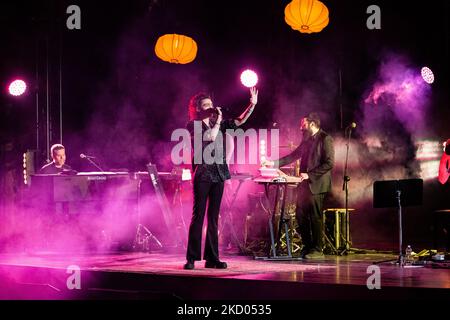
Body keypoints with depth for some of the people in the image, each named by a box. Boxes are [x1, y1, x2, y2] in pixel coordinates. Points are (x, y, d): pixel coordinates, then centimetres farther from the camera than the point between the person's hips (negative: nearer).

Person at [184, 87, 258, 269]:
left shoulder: (218, 124, 15)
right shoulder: (193, 125, -1)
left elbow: (240, 121, 10)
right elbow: (210, 136, -16)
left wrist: (252, 105, -2)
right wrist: (218, 120, -3)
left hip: (218, 173, 5)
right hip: (202, 173, -5)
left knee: (213, 217, 5)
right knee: (198, 215, -6)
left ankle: (212, 258, 7)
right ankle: (191, 258, -4)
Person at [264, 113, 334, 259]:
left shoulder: (325, 139, -9)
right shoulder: (307, 140, 16)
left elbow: (329, 163, -15)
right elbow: (293, 156, 19)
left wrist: (309, 175, -18)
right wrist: (273, 163, 11)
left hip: (317, 185, -8)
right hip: (305, 184, 8)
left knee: (315, 217, -4)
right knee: (301, 215, 8)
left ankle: (317, 249, 4)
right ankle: (307, 247, 18)